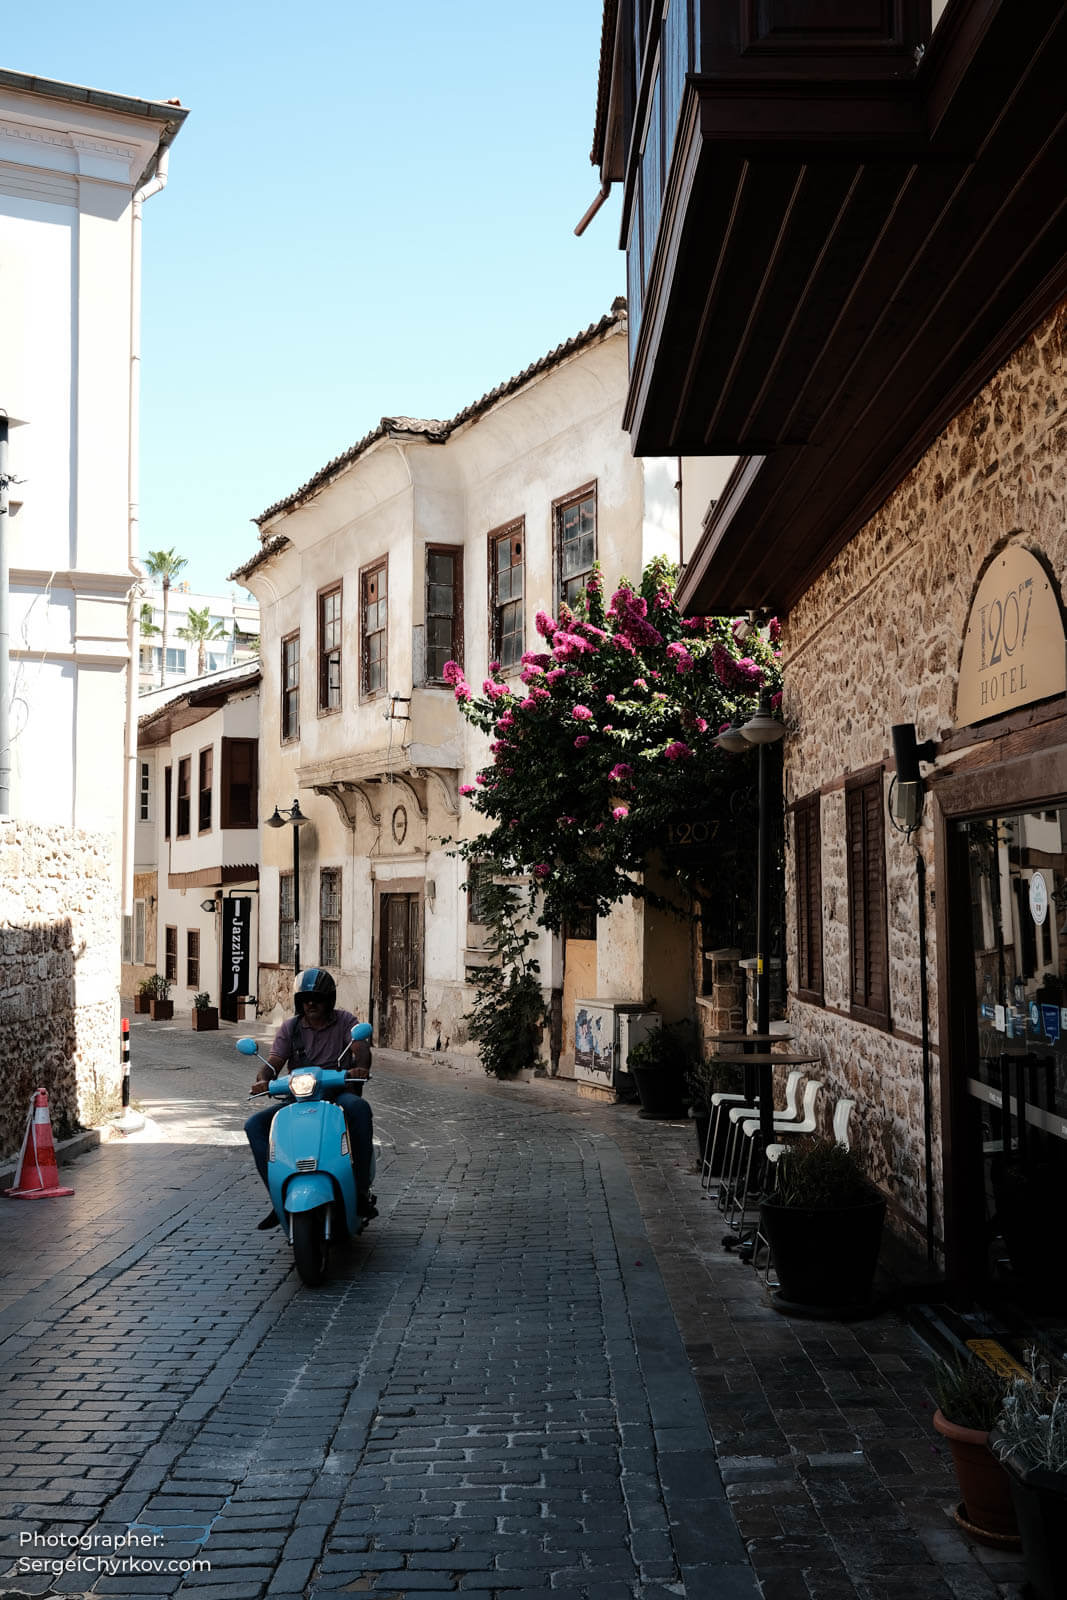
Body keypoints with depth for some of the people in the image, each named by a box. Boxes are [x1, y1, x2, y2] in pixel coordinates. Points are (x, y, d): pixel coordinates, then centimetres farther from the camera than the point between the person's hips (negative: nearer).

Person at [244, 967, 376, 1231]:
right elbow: (273, 1062, 2)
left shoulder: (345, 1021, 5)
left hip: (338, 1093, -3)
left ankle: (362, 1189, -31)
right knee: (255, 1124, -19)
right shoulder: (290, 1027, 11)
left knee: (359, 1108, -38)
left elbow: (361, 1046, -14)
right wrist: (263, 1080, -23)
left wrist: (361, 1067, -39)